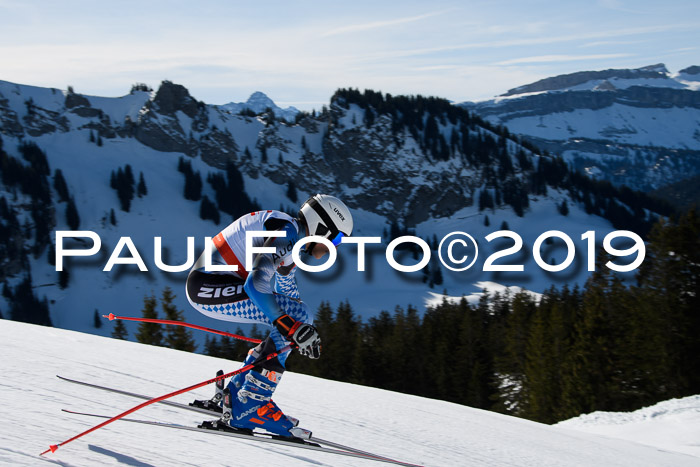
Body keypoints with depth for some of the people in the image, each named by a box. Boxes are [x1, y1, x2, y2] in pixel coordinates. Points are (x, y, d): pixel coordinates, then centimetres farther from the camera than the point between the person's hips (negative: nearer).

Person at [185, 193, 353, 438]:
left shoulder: (293, 242, 17)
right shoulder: (287, 231, -15)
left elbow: (288, 295, 30)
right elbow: (255, 285, -26)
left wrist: (306, 334, 24)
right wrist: (294, 327, -26)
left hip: (207, 286, 11)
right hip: (209, 284, -11)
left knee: (296, 317, 16)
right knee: (299, 314, -16)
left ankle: (234, 394, 16)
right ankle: (250, 406, -15)